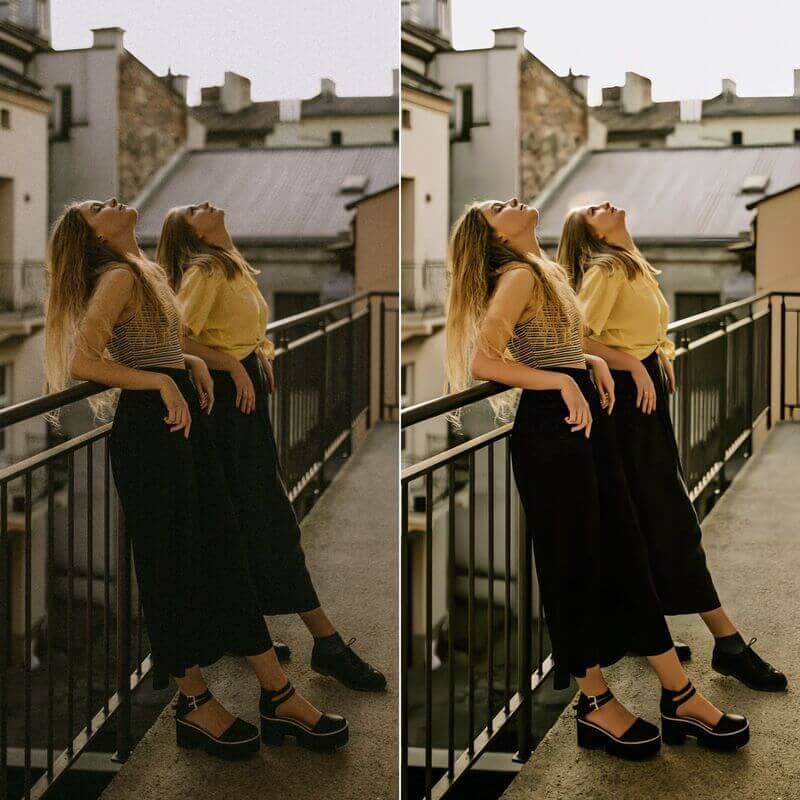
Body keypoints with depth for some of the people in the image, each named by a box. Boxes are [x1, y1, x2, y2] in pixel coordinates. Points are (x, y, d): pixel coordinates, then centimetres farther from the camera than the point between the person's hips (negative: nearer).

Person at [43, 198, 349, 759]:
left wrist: (192, 363, 11)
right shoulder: (118, 277, -11)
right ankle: (194, 703, 12)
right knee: (175, 560, -1)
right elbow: (82, 361, -21)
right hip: (148, 426, -9)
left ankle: (278, 696, 12)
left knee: (224, 551, 8)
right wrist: (162, 383, -20)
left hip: (181, 418, 9)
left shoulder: (145, 273, 17)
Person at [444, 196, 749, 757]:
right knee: (577, 562, 0)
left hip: (583, 417, 9)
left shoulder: (546, 273, 17)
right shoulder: (518, 277, -11)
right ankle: (595, 704, 13)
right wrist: (563, 383, -21)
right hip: (549, 425, -9)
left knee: (626, 552, 9)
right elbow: (482, 361, -21)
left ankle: (680, 697, 14)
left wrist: (594, 361, 12)